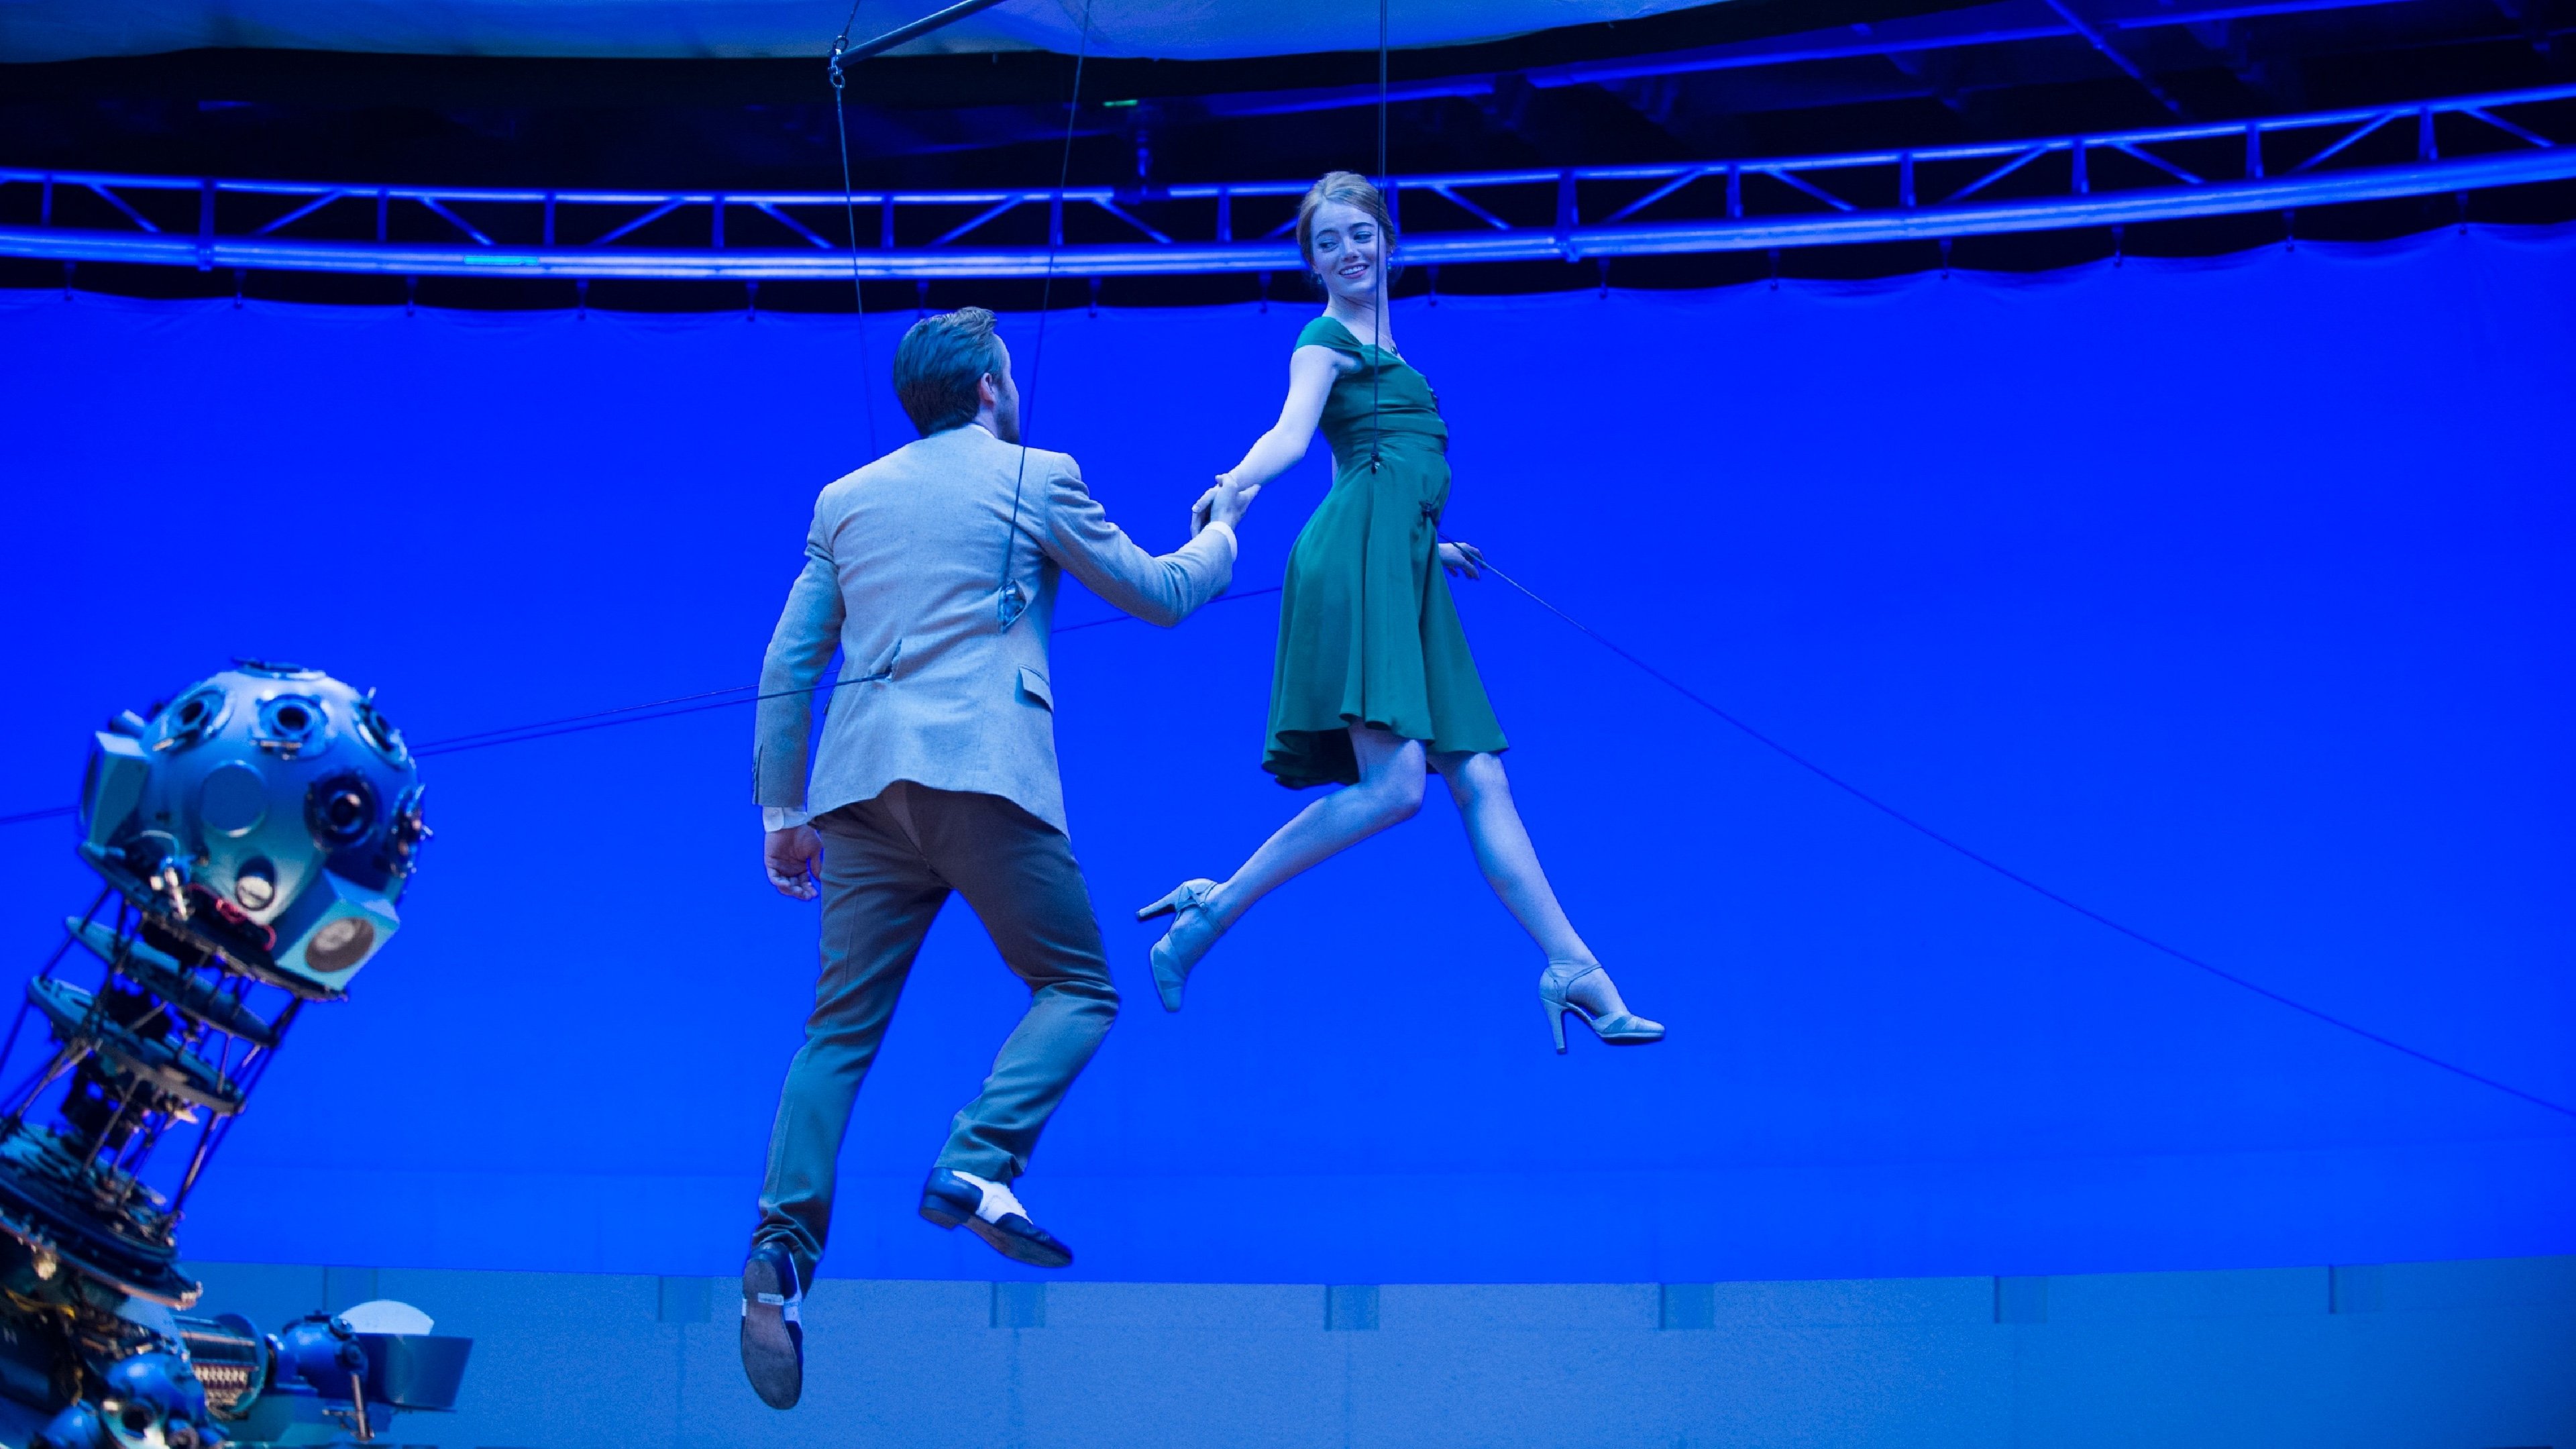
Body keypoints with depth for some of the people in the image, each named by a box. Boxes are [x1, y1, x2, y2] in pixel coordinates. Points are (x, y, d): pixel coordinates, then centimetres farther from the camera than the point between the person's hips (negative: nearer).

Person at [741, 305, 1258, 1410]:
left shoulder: (844, 500, 20)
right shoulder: (1036, 478, 8)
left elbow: (787, 667, 16)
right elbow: (1159, 596, 16)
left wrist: (783, 811, 20)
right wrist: (1220, 533, 36)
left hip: (863, 783, 4)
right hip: (982, 770, -4)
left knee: (840, 1031, 4)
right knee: (1077, 989, 6)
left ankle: (782, 1253, -12)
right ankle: (977, 1166, -17)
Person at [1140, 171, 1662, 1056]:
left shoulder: (1375, 349, 29)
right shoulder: (1324, 338, 4)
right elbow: (1291, 431, -15)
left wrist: (1429, 545, 43)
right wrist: (1236, 484, -35)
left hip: (1400, 568, 8)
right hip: (1360, 558, -8)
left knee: (1480, 780, 2)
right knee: (1393, 784, -21)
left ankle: (1573, 972, -1)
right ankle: (1209, 910, -15)